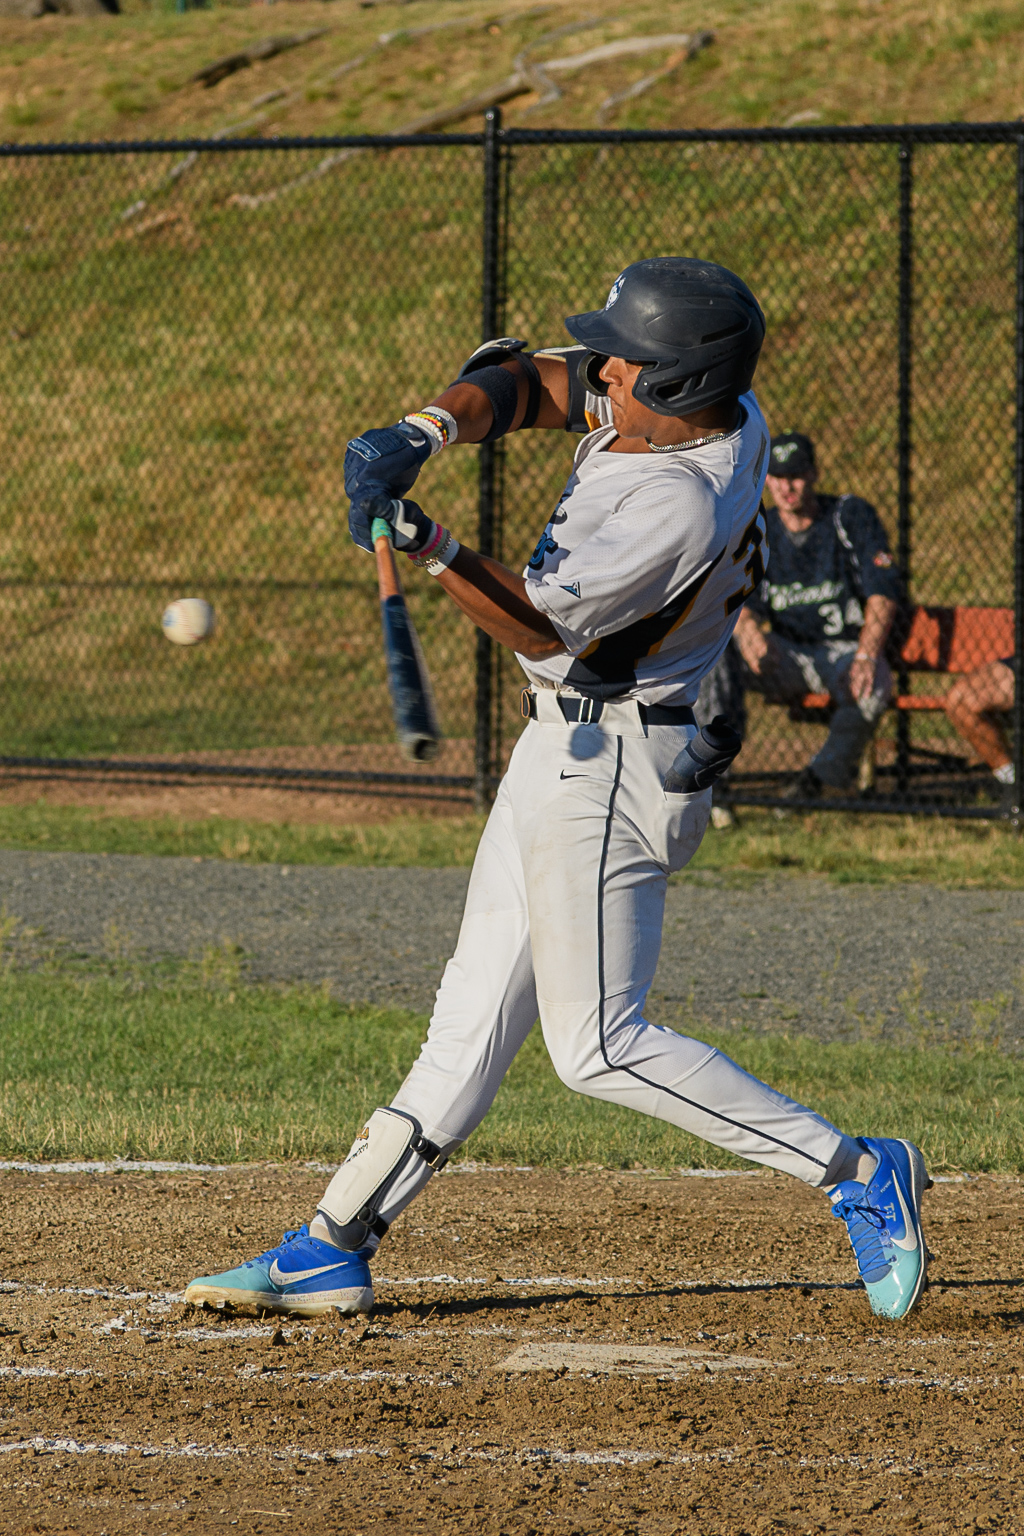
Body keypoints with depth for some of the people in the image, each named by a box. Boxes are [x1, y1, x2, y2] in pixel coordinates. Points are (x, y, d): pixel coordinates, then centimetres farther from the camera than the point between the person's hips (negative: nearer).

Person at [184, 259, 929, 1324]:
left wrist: (430, 547, -32)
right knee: (474, 1016, 10)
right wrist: (427, 431, -14)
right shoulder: (690, 404, -1)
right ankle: (333, 1250, 13)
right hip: (568, 754, 10)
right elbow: (518, 381, 4)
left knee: (600, 1048, -7)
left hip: (607, 767, -10)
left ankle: (858, 1171, -4)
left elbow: (543, 629, -23)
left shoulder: (680, 506, -28)